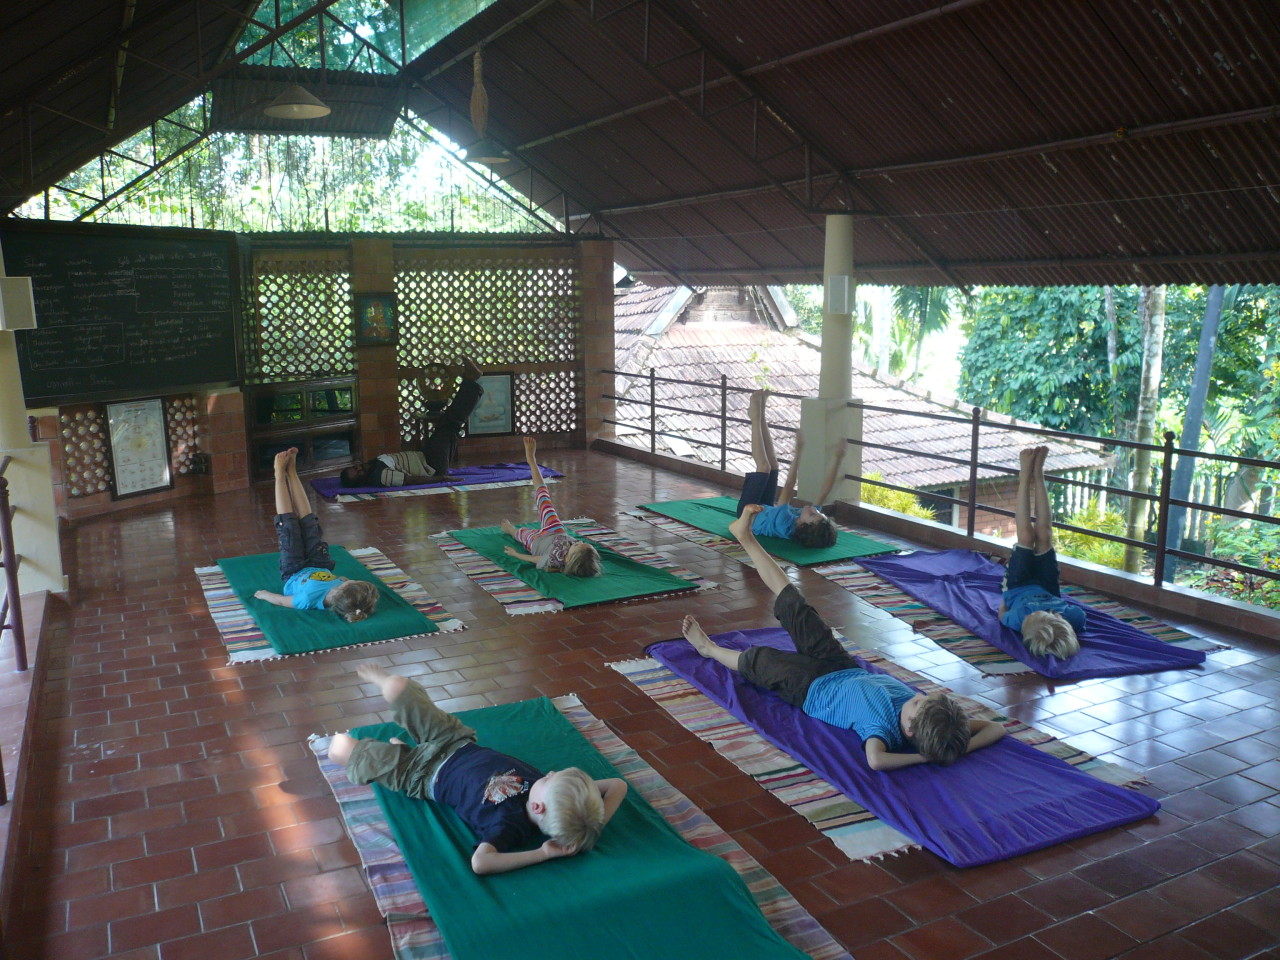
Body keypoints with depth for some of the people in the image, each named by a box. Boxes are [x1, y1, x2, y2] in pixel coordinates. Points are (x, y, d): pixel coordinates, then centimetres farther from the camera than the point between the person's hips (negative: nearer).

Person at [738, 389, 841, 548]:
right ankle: (759, 415, 17)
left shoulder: (786, 525, -43)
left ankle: (756, 418, 5)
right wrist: (837, 459, -29)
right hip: (765, 511, 6)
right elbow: (825, 490, -24)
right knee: (772, 465, 4)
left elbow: (788, 488, -50)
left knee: (765, 466, -11)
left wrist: (797, 454, -57)